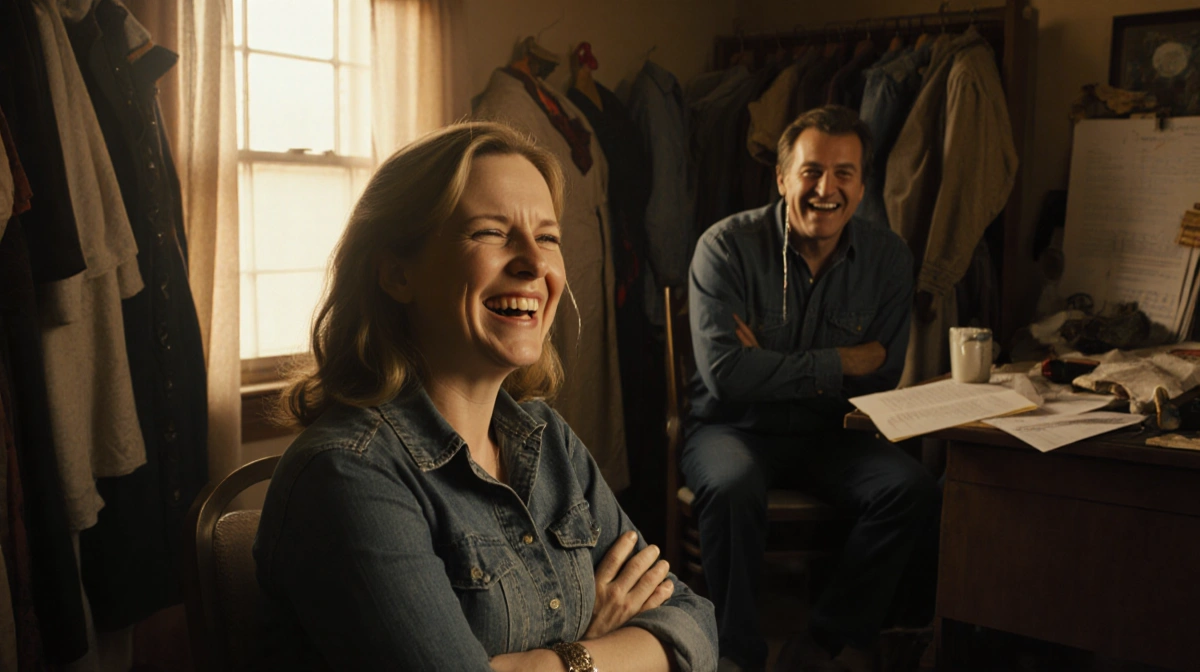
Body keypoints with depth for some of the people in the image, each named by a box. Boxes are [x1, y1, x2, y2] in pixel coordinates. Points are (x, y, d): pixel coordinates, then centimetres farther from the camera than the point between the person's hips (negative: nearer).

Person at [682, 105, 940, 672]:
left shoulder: (887, 257, -1)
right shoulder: (727, 246, -13)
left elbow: (882, 378, -4)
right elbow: (724, 374, -22)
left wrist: (772, 369, -15)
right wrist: (837, 364, -16)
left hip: (830, 434, 4)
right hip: (734, 428, -3)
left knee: (913, 491, -22)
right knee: (733, 487, -35)